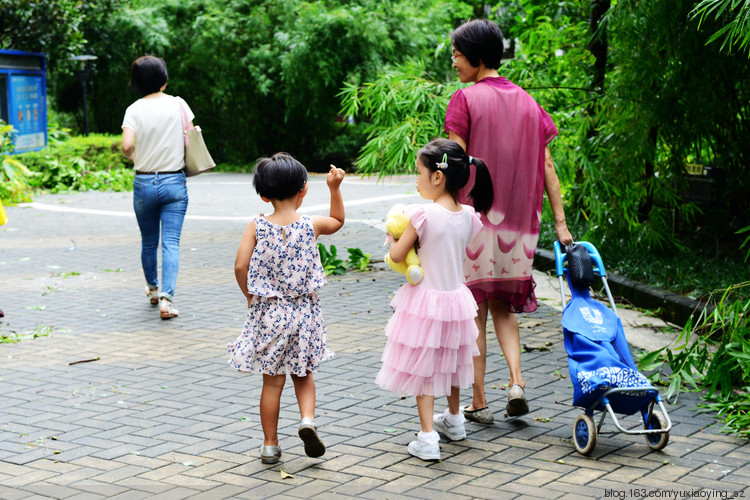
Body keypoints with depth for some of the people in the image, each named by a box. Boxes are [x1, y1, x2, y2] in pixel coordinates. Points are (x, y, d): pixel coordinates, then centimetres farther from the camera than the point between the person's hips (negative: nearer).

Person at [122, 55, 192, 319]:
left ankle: (153, 289, 37)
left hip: (144, 183, 1)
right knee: (171, 242, -3)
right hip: (174, 181, -1)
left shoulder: (134, 109, -5)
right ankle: (166, 298, -16)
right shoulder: (178, 104, -4)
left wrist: (133, 156, 5)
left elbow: (127, 145, -17)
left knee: (148, 242, 18)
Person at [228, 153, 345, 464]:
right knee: (303, 375, 19)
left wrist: (251, 296, 4)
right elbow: (337, 221, 17)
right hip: (304, 312, 1)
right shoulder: (311, 225, -5)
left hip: (268, 312, -1)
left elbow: (240, 266, -12)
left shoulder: (256, 227, -8)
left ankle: (270, 445, 15)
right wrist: (334, 188, 17)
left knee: (272, 381, 8)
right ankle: (308, 419, -5)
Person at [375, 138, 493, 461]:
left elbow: (397, 255, -13)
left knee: (422, 368, 2)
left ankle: (427, 438, -4)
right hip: (455, 297, 6)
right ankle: (453, 420, 43)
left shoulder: (423, 214, -21)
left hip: (425, 300, -6)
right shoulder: (468, 216, -4)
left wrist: (393, 237, 6)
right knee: (449, 359, 25)